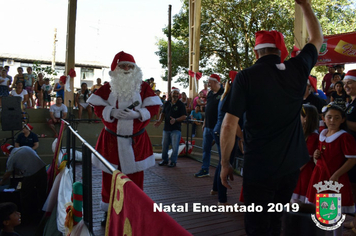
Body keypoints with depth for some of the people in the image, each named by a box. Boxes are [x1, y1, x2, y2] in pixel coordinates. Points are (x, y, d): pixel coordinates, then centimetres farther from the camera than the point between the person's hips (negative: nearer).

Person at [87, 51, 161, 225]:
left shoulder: (143, 87, 1)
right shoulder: (108, 87, 2)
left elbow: (153, 107, -4)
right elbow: (98, 107, 0)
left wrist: (137, 114, -20)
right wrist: (112, 112, -18)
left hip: (136, 140, 0)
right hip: (112, 139, 1)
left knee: (135, 177, 7)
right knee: (109, 176, 9)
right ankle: (109, 211, 26)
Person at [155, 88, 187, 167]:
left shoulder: (181, 104, -4)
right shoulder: (167, 103, 10)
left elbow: (184, 116, -9)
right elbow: (163, 113, 16)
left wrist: (175, 120, -23)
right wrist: (160, 120, -2)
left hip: (176, 129, -4)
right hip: (166, 128, 5)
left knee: (175, 147, -3)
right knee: (164, 145, 11)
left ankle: (173, 161, 12)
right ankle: (164, 160, 26)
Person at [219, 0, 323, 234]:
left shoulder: (246, 77, -11)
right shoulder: (297, 69, 0)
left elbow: (229, 125, -15)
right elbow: (317, 39, 21)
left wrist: (225, 164, -3)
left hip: (259, 166, -4)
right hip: (291, 165, 5)